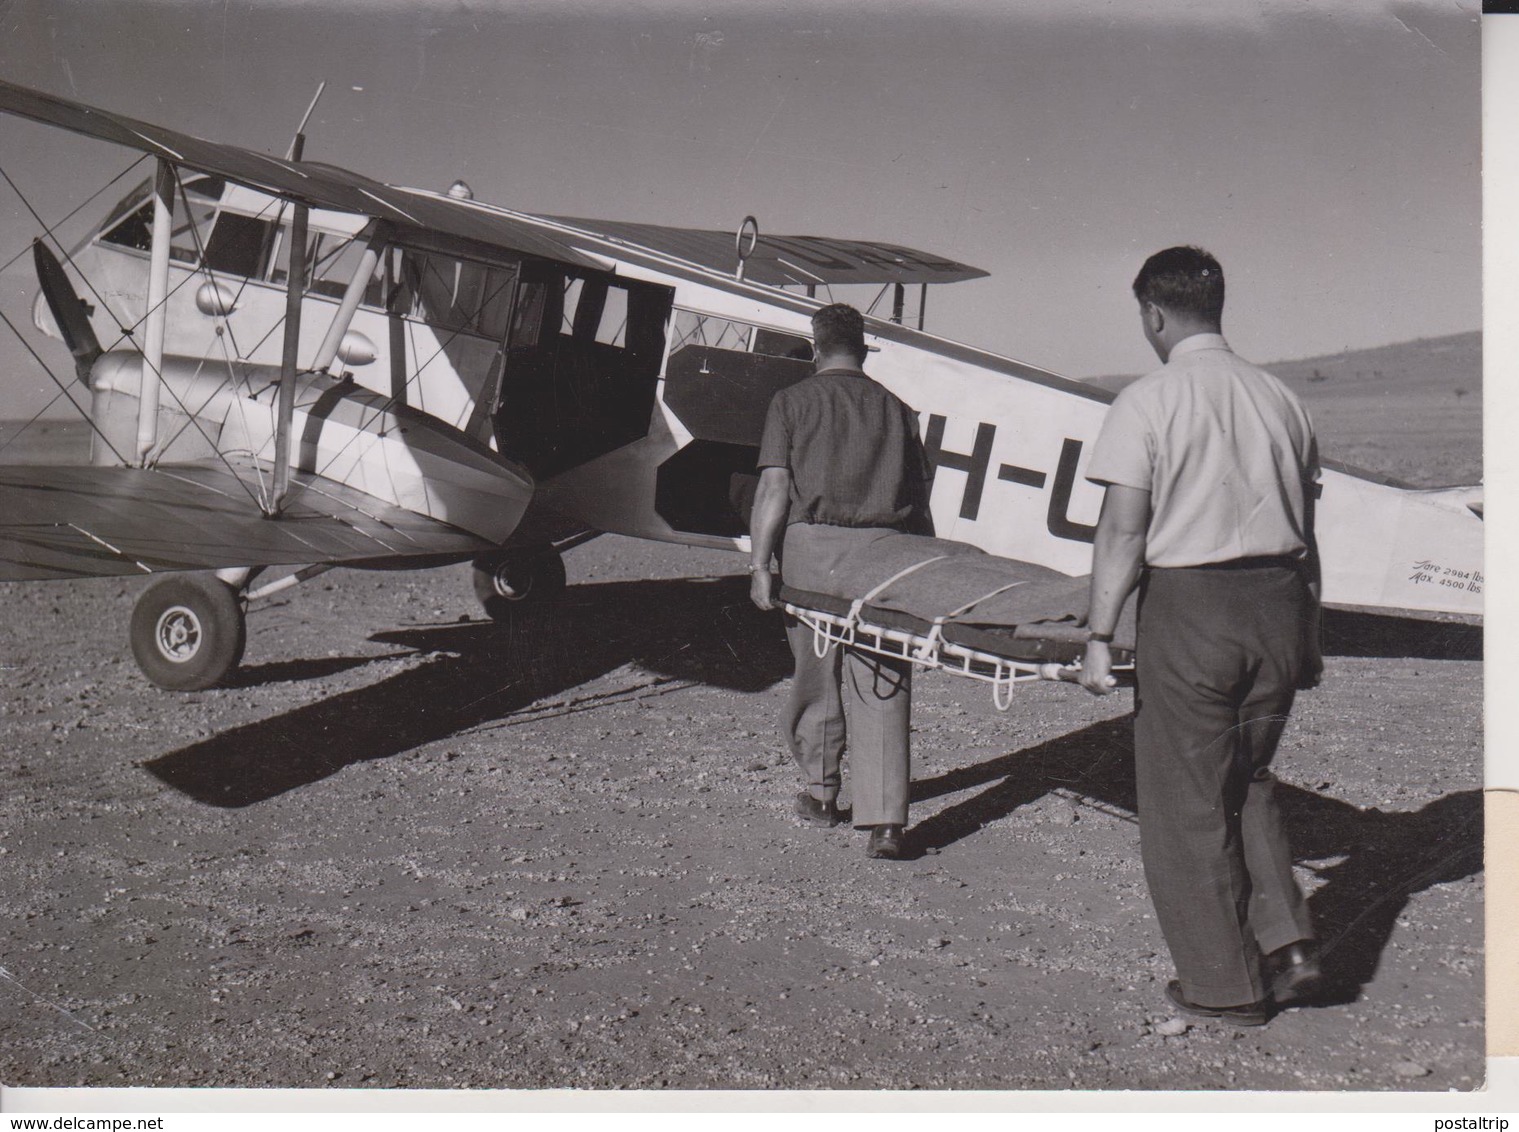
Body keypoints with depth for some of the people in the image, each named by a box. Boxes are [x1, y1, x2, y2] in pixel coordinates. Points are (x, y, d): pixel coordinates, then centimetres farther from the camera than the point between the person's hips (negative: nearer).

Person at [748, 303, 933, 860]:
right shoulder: (895, 408, 15)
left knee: (815, 673, 14)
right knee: (882, 687, 0)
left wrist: (759, 564, -5)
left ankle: (821, 794, 28)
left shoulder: (792, 401, 7)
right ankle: (885, 820, -6)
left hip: (813, 542, -1)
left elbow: (774, 485, -3)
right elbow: (919, 499, 12)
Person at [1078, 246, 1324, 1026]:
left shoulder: (1147, 403, -8)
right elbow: (1304, 531, 11)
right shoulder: (1279, 399, 8)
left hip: (1191, 604, -6)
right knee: (1247, 783, 22)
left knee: (1188, 802, 7)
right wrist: (1307, 635, 19)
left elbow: (1123, 533, -12)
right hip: (1278, 602, 6)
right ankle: (1286, 945, 15)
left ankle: (1224, 984, 16)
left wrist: (1099, 636, -7)